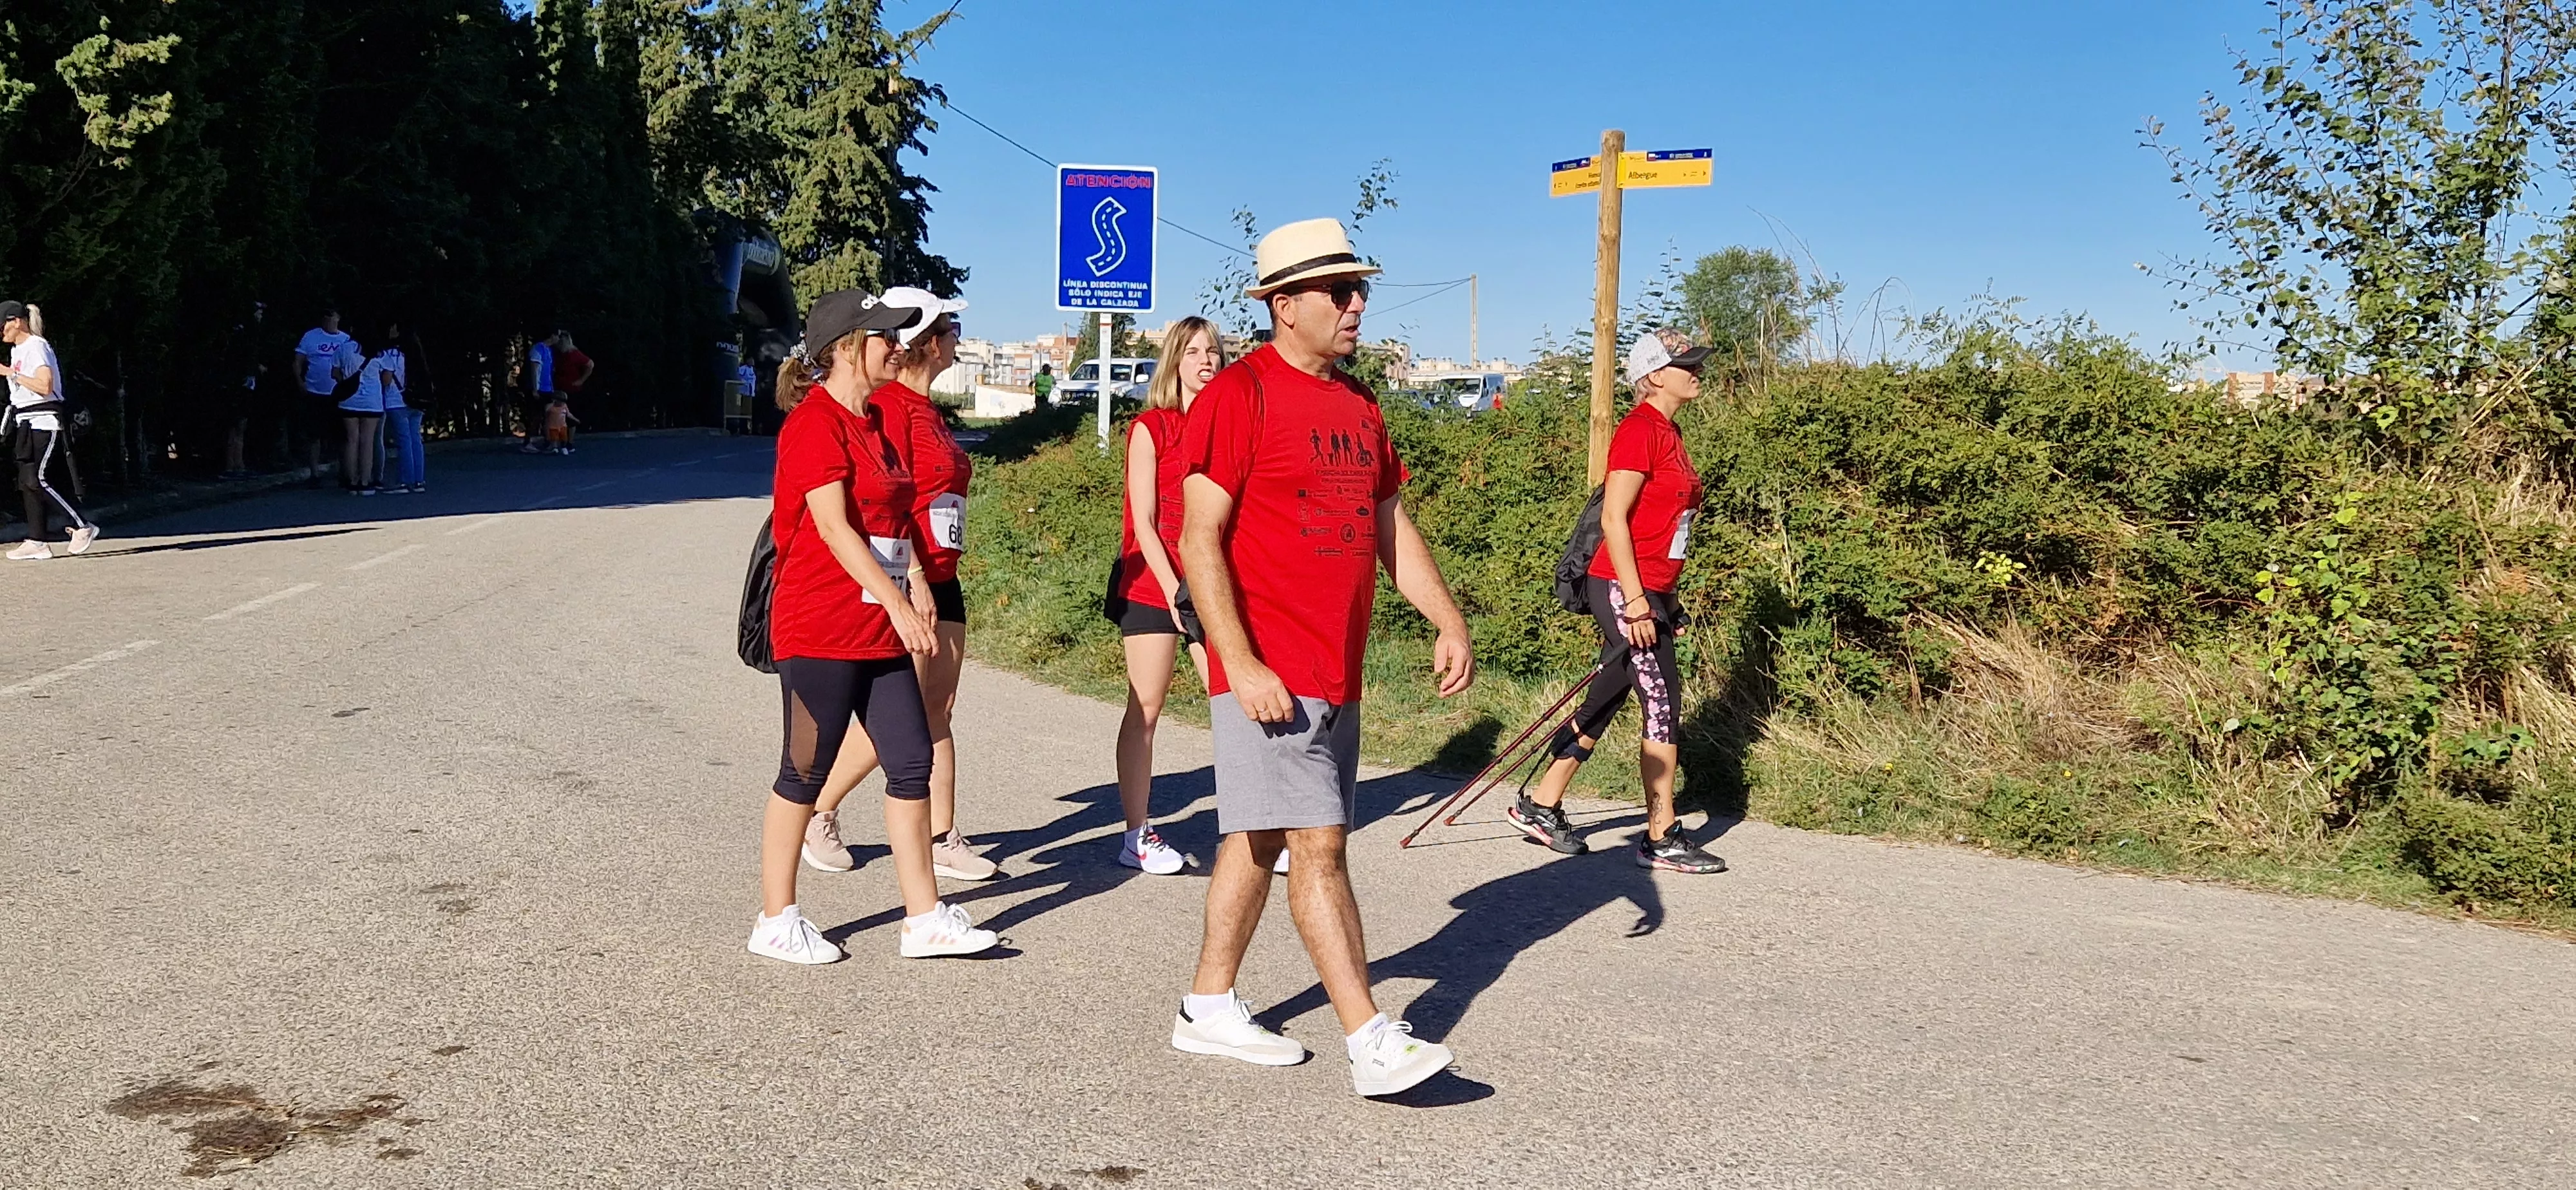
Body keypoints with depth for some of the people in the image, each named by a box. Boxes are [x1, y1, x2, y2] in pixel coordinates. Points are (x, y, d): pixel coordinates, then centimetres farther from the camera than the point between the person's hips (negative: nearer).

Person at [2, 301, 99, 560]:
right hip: (25, 424, 9)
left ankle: (82, 527, -9)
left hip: (44, 422, -9)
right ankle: (37, 541, 1)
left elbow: (45, 386, -22)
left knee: (38, 480, -16)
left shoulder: (37, 347, -11)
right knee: (27, 482, 2)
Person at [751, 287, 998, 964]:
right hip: (820, 630, -9)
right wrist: (900, 605, -25)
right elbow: (833, 527, -21)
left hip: (879, 629, 9)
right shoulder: (814, 423, -13)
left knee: (912, 765, 7)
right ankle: (776, 922, 15)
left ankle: (925, 919, 14)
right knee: (806, 773, 1)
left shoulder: (873, 421, 15)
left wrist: (915, 593, 18)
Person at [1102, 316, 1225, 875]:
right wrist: (1172, 588, -13)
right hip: (1151, 585, -3)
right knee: (1145, 709, 0)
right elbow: (1143, 519, -6)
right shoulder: (1150, 428, -1)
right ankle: (1137, 834, 9)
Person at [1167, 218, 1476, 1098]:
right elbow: (1198, 540, -14)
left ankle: (1208, 1009, 25)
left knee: (1260, 839, 14)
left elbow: (1391, 528, 21)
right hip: (1267, 676, -8)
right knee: (1319, 844, -8)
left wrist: (1448, 622, 10)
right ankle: (1371, 1045, -6)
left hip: (1336, 676, 8)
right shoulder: (1239, 395, -10)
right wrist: (1241, 666, -20)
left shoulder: (1358, 406, 15)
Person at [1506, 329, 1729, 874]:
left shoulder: (1667, 431, 16)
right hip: (1624, 589, -10)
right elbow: (1613, 519, -18)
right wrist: (1636, 600, -21)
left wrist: (1667, 600, 22)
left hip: (1651, 592, 10)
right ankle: (1662, 839, 2)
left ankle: (1540, 807, 23)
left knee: (1606, 701, 13)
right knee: (1662, 706, -6)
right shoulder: (1639, 429, -13)